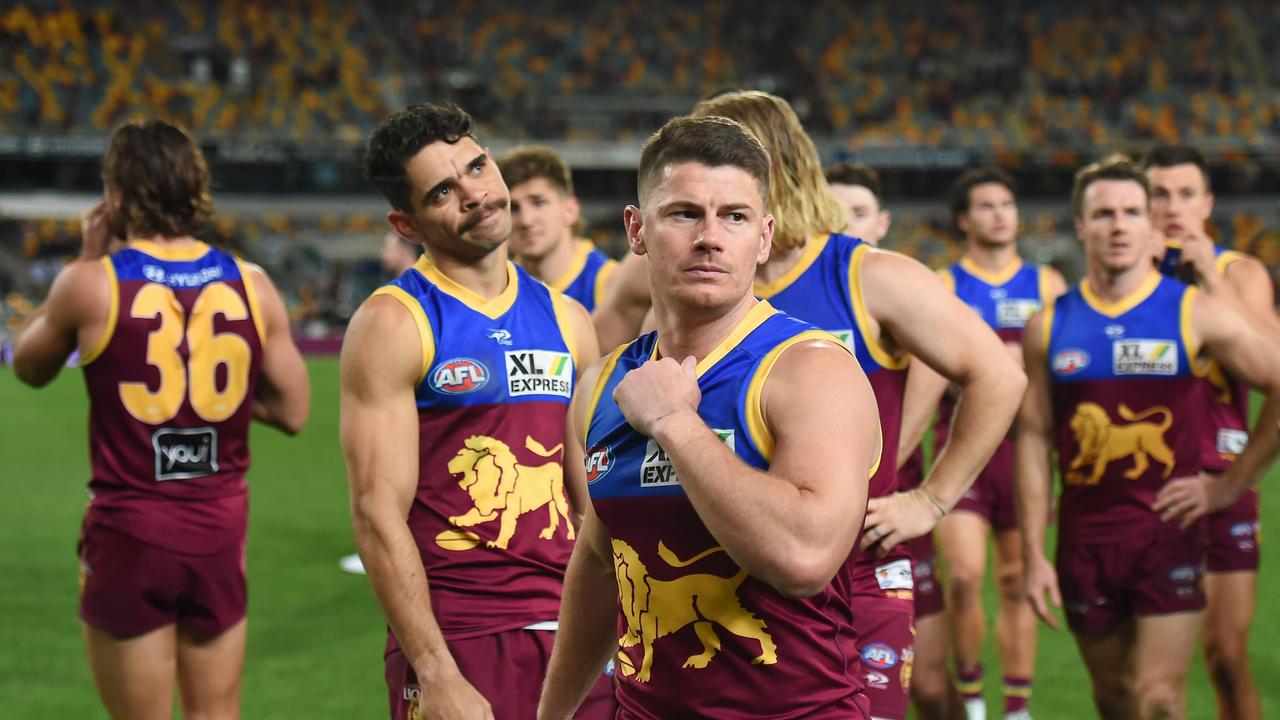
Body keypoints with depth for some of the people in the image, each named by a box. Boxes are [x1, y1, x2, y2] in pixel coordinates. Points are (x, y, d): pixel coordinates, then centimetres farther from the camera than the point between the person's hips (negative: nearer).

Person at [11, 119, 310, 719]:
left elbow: (30, 367, 8)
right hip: (221, 530, 3)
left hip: (129, 531, -3)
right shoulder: (250, 285, -2)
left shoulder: (92, 284, -10)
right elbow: (292, 410, 2)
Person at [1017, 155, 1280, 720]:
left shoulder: (1195, 316, -3)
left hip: (1168, 531, -3)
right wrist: (1034, 554, 1)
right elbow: (1034, 440, 6)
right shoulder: (1048, 327, 4)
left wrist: (1228, 485, -4)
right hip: (1084, 540, 3)